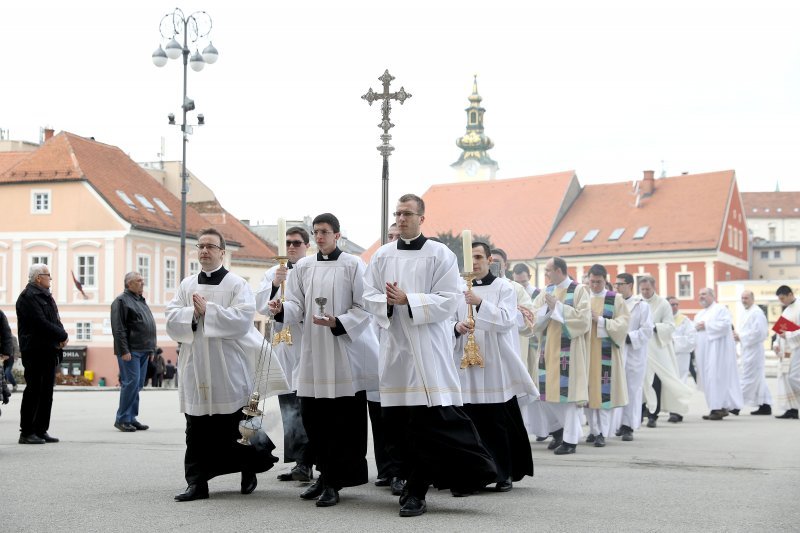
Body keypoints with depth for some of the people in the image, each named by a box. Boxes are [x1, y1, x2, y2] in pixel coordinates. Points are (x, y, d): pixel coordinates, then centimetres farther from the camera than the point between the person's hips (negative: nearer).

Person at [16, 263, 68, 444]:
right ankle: (26, 433, -1)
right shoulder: (28, 297, -11)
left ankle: (41, 430, 15)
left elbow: (55, 321, 16)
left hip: (49, 352, 9)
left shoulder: (46, 296, 18)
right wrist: (62, 335, -12)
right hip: (36, 352, -9)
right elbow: (41, 323, -20)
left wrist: (61, 336, -3)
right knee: (33, 392, -6)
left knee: (46, 394, 10)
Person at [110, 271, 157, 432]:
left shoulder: (141, 301, 21)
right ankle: (122, 419, -5)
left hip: (143, 351, 9)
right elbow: (118, 329, -13)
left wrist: (151, 349, 21)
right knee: (131, 382, -11)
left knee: (137, 385, 8)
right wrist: (124, 351, -19)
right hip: (130, 351, -9)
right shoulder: (121, 301, -6)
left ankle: (131, 418, 13)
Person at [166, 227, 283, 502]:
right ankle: (197, 482, 6)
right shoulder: (186, 285, 13)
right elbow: (172, 320, 4)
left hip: (229, 371, -3)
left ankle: (250, 469, 26)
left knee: (233, 428, 4)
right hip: (196, 369, 3)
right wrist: (193, 313, -13)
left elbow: (242, 319, -14)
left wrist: (207, 310, -15)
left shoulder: (237, 284, 1)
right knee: (197, 431, 2)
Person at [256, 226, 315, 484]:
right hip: (282, 345, 5)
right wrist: (274, 285, -10)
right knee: (289, 408, 8)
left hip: (307, 345, -5)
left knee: (304, 407, -12)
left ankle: (305, 463, -11)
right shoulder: (272, 273, 15)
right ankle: (299, 462, 14)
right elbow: (261, 305, 5)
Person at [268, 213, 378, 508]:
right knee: (311, 416, 6)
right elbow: (297, 305, 8)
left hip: (344, 350, -4)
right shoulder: (303, 266, 11)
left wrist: (338, 323, -18)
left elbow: (364, 307, -4)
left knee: (342, 420, -3)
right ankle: (327, 473, 22)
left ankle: (333, 482, 4)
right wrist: (281, 310, -13)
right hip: (313, 352, 4)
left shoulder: (353, 265, -1)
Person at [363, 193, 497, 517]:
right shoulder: (383, 256, 11)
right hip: (395, 345, 4)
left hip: (428, 347, -4)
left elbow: (449, 300, -8)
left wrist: (408, 300, -16)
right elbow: (369, 296, 9)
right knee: (399, 422, 3)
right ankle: (414, 488, 13)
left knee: (434, 416, -9)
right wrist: (387, 302, -13)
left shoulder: (440, 255, -1)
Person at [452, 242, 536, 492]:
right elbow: (450, 321, 14)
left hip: (496, 366, -3)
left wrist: (480, 304, -20)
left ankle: (505, 474, 8)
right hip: (467, 363, 3)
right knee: (472, 422, 2)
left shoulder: (503, 287, 3)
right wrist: (456, 327, -8)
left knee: (499, 423, -1)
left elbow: (506, 320, -9)